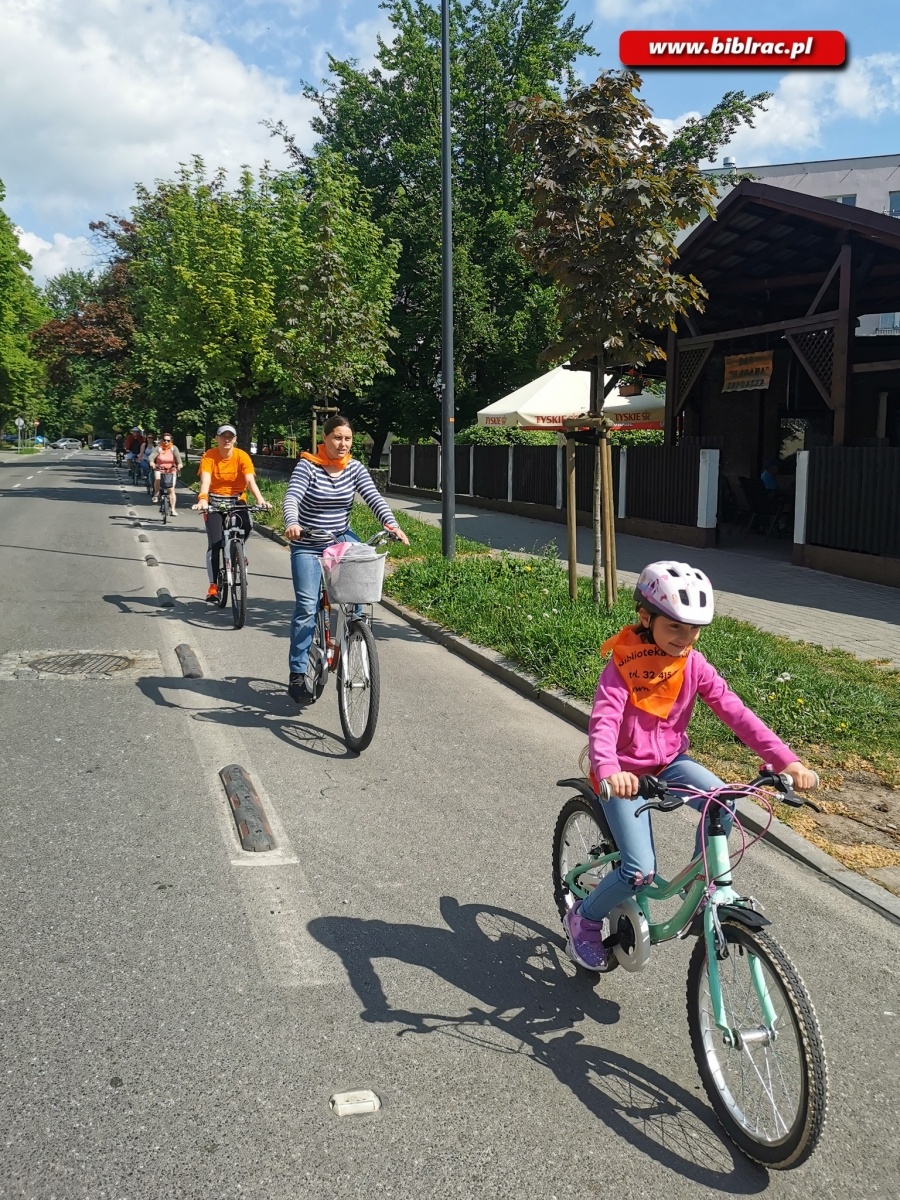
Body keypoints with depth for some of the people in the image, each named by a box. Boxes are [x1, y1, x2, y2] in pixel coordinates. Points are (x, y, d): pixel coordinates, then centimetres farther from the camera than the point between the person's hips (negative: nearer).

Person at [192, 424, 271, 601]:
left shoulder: (242, 456, -10)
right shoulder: (209, 456, -12)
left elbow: (250, 481, -20)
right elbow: (205, 480, -24)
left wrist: (260, 499, -38)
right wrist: (202, 499, -44)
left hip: (237, 500, 1)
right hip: (215, 501, -1)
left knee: (247, 525, -28)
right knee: (215, 543, -10)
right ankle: (213, 586, -2)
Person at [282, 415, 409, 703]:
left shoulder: (355, 468, -1)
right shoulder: (307, 466, -12)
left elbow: (373, 497, -12)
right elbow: (291, 498, -24)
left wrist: (392, 524, -29)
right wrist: (292, 523, -45)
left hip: (341, 538, 4)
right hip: (307, 544, -4)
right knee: (307, 606, -11)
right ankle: (296, 674, -4)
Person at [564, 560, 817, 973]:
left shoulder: (694, 665, -8)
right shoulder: (623, 666, -20)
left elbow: (735, 712, -15)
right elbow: (602, 723, -33)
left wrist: (785, 760, -26)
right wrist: (610, 771, -54)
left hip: (669, 761, 4)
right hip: (625, 774, -4)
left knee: (722, 799, -25)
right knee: (641, 870, -17)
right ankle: (583, 919, 12)